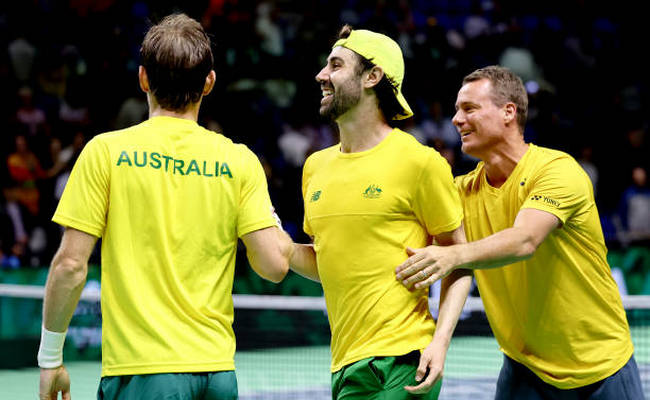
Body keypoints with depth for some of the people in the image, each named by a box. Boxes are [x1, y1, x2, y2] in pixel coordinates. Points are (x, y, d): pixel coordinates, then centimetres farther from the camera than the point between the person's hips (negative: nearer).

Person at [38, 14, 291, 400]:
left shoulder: (106, 151, -2)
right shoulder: (240, 161, 4)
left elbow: (71, 265, -4)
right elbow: (275, 264, -3)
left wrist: (50, 357, 6)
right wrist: (277, 229, 20)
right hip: (217, 369, 3)